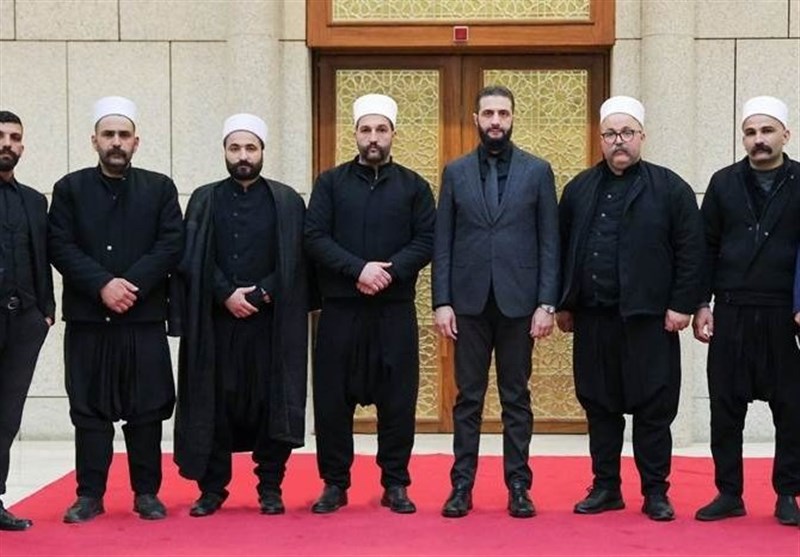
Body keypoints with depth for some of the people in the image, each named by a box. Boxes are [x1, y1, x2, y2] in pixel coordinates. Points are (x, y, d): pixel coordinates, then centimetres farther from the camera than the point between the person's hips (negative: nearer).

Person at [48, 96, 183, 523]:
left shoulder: (160, 188, 7)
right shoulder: (70, 188, 6)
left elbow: (171, 246, -2)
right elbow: (60, 248, -2)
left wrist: (131, 284, -14)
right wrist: (102, 285, -15)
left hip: (145, 317, 0)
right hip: (87, 317, 0)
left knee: (146, 409, 3)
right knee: (89, 409, 4)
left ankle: (147, 492, 12)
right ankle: (90, 494, 11)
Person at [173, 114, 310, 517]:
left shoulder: (287, 202, 7)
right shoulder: (204, 200, 9)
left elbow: (294, 262, -1)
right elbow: (192, 259, 1)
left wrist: (257, 295, -11)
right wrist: (226, 295, -11)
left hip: (271, 320, -1)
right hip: (215, 319, 1)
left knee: (271, 401, 0)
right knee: (214, 403, 2)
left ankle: (270, 488, 10)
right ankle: (212, 488, 10)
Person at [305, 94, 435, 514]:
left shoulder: (413, 186, 8)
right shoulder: (330, 182, 6)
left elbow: (426, 242, 0)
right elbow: (315, 238, -3)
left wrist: (389, 271, -15)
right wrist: (358, 269, -16)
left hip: (395, 309, 0)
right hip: (340, 308, 0)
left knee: (397, 399, 3)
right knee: (333, 398, 3)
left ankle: (395, 484, 14)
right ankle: (335, 483, 14)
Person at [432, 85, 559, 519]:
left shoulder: (537, 171, 4)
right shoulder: (455, 172, 7)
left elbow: (549, 242, 1)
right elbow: (442, 242, 4)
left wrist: (546, 303, -5)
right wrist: (441, 301, -3)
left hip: (518, 301, -1)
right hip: (469, 301, 1)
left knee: (516, 397, 6)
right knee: (468, 397, 5)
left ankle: (518, 486, 12)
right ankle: (462, 485, 11)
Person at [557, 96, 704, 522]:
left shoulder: (670, 188, 0)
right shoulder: (580, 188, 11)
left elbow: (691, 251, -4)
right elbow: (562, 249, 13)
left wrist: (682, 305, -9)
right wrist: (563, 304, 9)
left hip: (648, 319, -3)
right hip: (593, 319, 3)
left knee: (653, 407, 2)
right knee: (599, 406, 10)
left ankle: (655, 492, 13)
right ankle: (605, 487, 20)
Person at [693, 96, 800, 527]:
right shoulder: (724, 183, 6)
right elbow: (707, 248, 7)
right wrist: (701, 305, 1)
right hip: (731, 314, 2)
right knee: (725, 409, 5)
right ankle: (729, 493, 15)